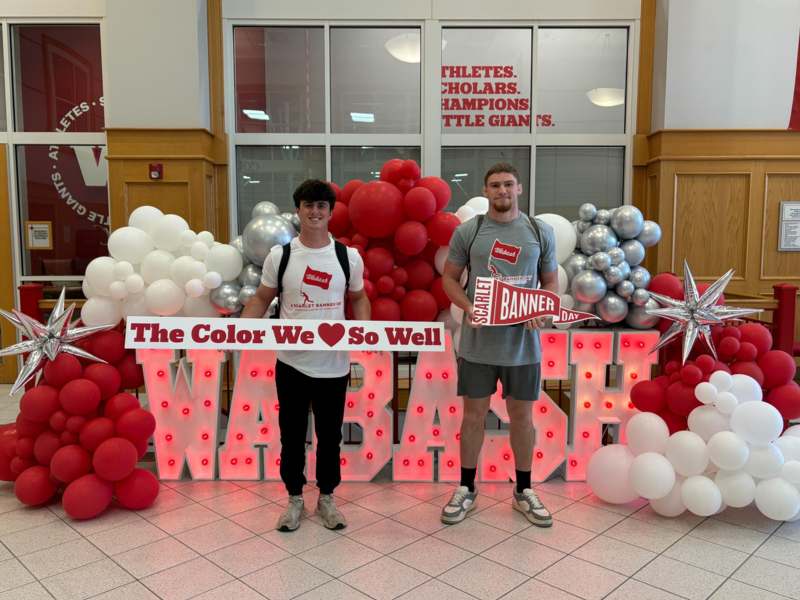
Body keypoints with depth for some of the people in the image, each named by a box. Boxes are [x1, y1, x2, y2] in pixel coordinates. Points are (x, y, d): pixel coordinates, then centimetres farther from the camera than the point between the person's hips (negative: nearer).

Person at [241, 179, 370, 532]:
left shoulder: (349, 257, -2)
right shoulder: (279, 255, -3)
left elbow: (358, 297, 11)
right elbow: (262, 298, 5)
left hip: (334, 365, 1)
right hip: (291, 364, 0)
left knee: (330, 435, 14)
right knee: (291, 435, 13)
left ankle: (326, 497, 33)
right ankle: (295, 498, 32)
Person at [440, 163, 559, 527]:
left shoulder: (541, 232, 3)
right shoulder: (467, 231, -1)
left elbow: (551, 282, 9)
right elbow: (449, 278, 4)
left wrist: (541, 311, -10)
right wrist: (468, 307, -14)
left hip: (522, 343, 1)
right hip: (478, 342, -1)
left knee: (521, 416, 13)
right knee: (474, 414, 9)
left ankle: (524, 491, 30)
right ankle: (466, 489, 26)